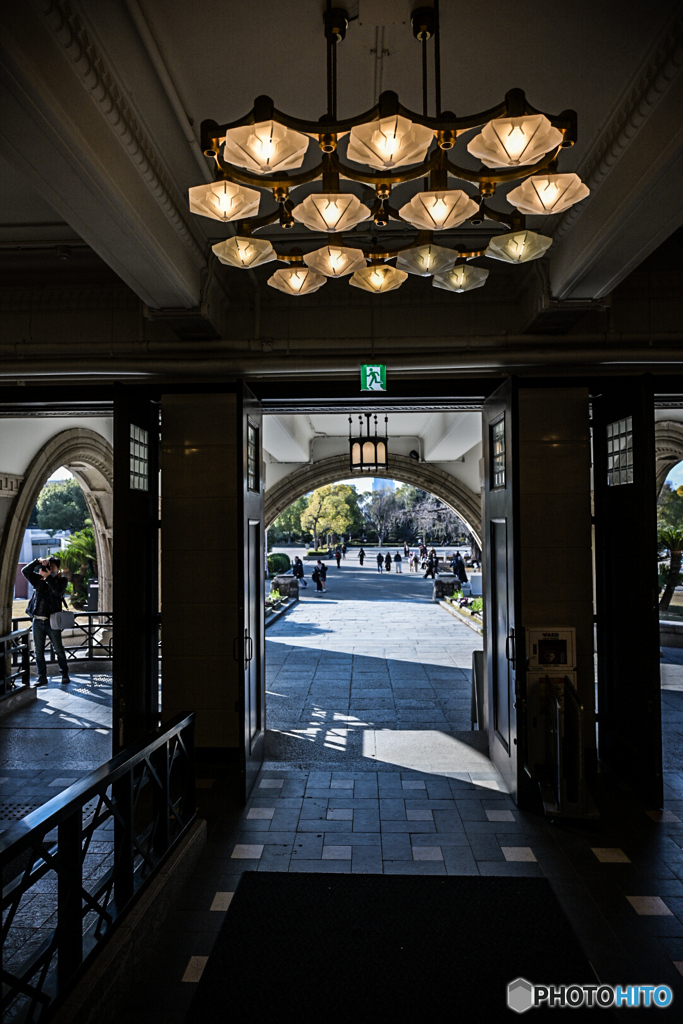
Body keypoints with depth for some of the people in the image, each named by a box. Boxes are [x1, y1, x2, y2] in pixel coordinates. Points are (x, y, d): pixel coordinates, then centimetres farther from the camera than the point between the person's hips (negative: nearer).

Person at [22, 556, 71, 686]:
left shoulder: (61, 581, 3)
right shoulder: (39, 580, 12)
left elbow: (58, 591, -16)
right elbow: (25, 571, 3)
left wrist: (48, 577, -18)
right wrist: (38, 561, -9)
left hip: (52, 622, -3)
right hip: (37, 621, 3)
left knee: (59, 650, 2)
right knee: (38, 651, 6)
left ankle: (65, 675, 14)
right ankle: (42, 677, 15)